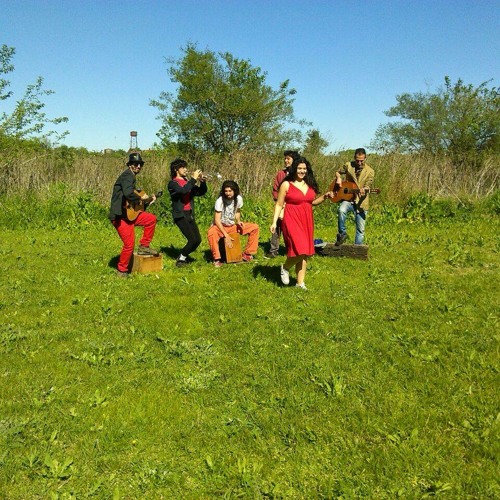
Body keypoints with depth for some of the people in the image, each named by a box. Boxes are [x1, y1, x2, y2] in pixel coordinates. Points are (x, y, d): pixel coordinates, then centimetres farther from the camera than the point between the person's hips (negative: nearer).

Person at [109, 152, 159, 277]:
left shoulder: (131, 177, 18)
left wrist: (148, 200, 16)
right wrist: (141, 198, -16)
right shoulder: (127, 175, -13)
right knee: (129, 244, -9)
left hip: (130, 213, 10)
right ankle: (122, 270, 9)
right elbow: (128, 193, -32)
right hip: (120, 216, -10)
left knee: (151, 219, 11)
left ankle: (144, 246, 17)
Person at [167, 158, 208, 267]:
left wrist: (202, 181, -4)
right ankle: (181, 258, 5)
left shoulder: (187, 182, 16)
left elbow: (201, 192, 14)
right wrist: (194, 179, -21)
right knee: (193, 239, -15)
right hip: (180, 215, -7)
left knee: (198, 240, 3)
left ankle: (184, 256, 23)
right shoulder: (173, 183, -5)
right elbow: (183, 191, -26)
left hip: (190, 214, 7)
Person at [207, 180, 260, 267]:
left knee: (254, 227, -7)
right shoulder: (220, 201, -23)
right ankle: (217, 259, -21)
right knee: (211, 233, -39)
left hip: (233, 226, 5)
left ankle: (247, 254, 3)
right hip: (220, 226, -5)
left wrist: (238, 221, -11)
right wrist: (226, 235, -29)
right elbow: (217, 220, -23)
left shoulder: (238, 199, -9)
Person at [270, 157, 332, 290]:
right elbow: (279, 204, -3)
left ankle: (300, 283, 18)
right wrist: (274, 222, -9)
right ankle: (285, 268, 12)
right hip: (292, 220, -6)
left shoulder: (310, 184, 9)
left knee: (305, 254, 8)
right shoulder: (286, 184, -5)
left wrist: (325, 196, 5)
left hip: (307, 221, 6)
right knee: (299, 250, -18)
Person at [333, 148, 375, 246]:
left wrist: (364, 190, -31)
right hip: (348, 198, 0)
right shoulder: (348, 165, 1)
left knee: (360, 229, 3)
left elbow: (367, 187, -8)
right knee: (342, 210, -35)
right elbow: (338, 172, 16)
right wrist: (338, 178, -6)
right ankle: (342, 233, -16)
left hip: (361, 202, 0)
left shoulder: (370, 172, -4)